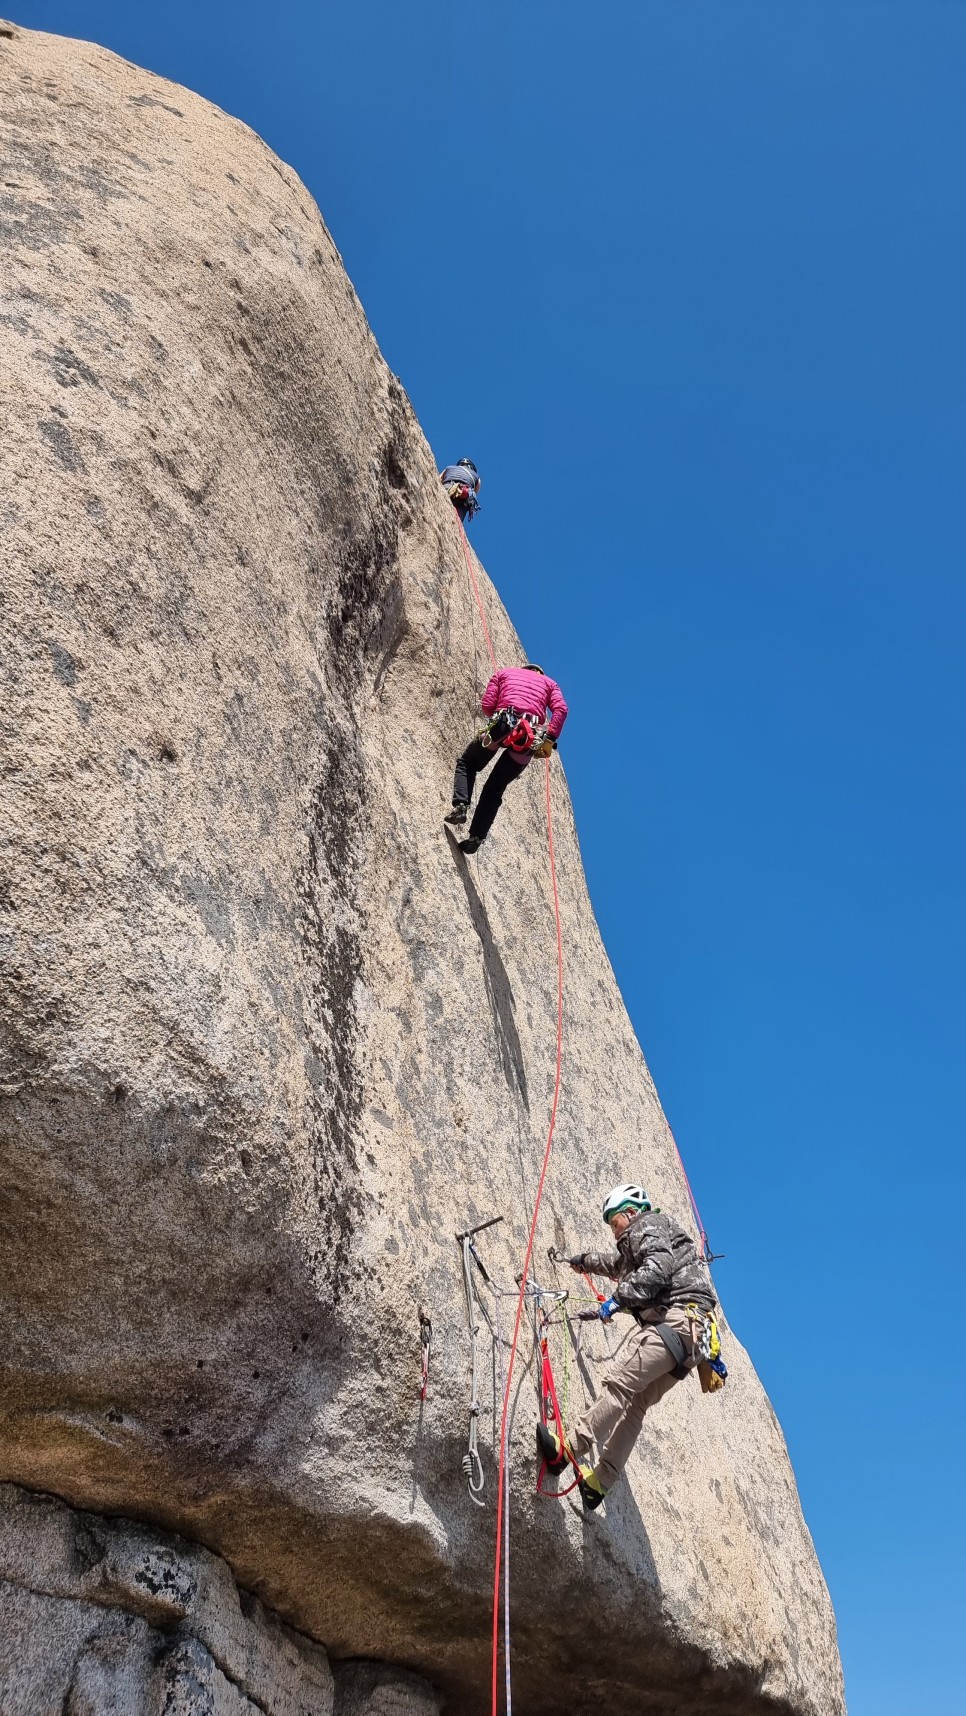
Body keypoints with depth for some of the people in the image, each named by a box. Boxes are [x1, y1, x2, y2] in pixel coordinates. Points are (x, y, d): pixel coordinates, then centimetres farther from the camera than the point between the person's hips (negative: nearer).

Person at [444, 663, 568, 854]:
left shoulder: (505, 672, 27)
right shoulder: (549, 682, 29)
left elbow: (486, 705, 13)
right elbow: (560, 709, 7)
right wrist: (550, 739, 1)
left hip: (501, 724, -2)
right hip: (531, 737, 2)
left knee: (466, 764, 24)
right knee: (495, 789, 16)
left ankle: (460, 806, -1)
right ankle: (476, 838, 5)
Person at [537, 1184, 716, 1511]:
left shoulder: (649, 1224, 3)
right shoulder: (637, 1243, 34)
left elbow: (658, 1268, -17)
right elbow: (619, 1264, 56)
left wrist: (619, 1298, -15)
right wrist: (586, 1260, 69)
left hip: (675, 1319, -10)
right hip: (688, 1332, 10)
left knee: (617, 1381, -18)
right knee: (634, 1402, 4)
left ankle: (568, 1450, -24)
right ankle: (601, 1479, 0)